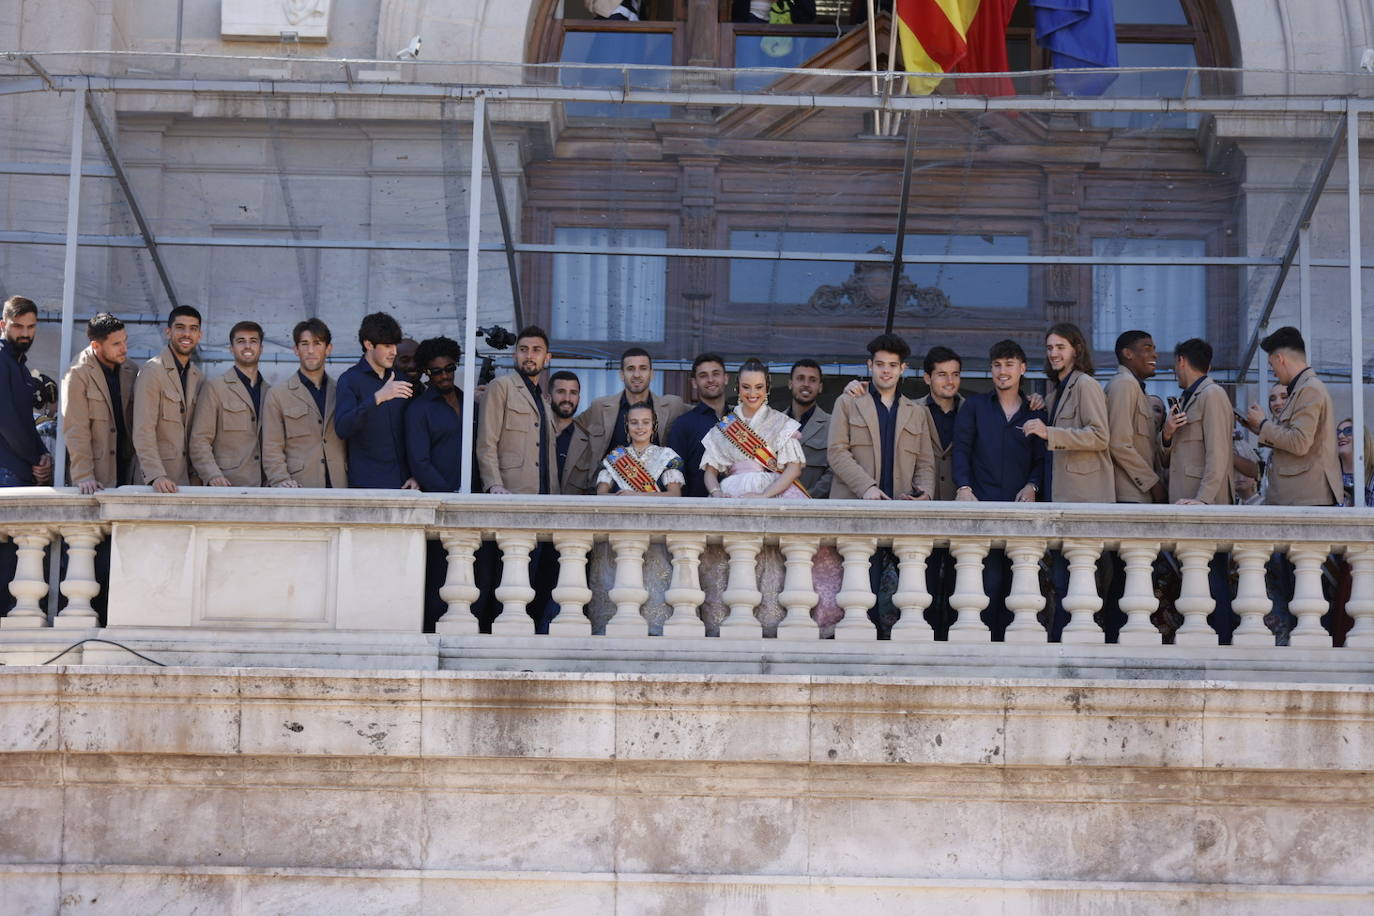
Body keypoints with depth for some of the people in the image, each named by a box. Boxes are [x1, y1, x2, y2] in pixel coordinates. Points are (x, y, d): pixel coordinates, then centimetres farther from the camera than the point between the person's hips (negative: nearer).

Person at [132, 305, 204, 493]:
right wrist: (156, 476, -24)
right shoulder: (152, 371, -7)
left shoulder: (196, 376, 15)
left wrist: (196, 475, 7)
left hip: (187, 478, 6)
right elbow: (143, 432, -15)